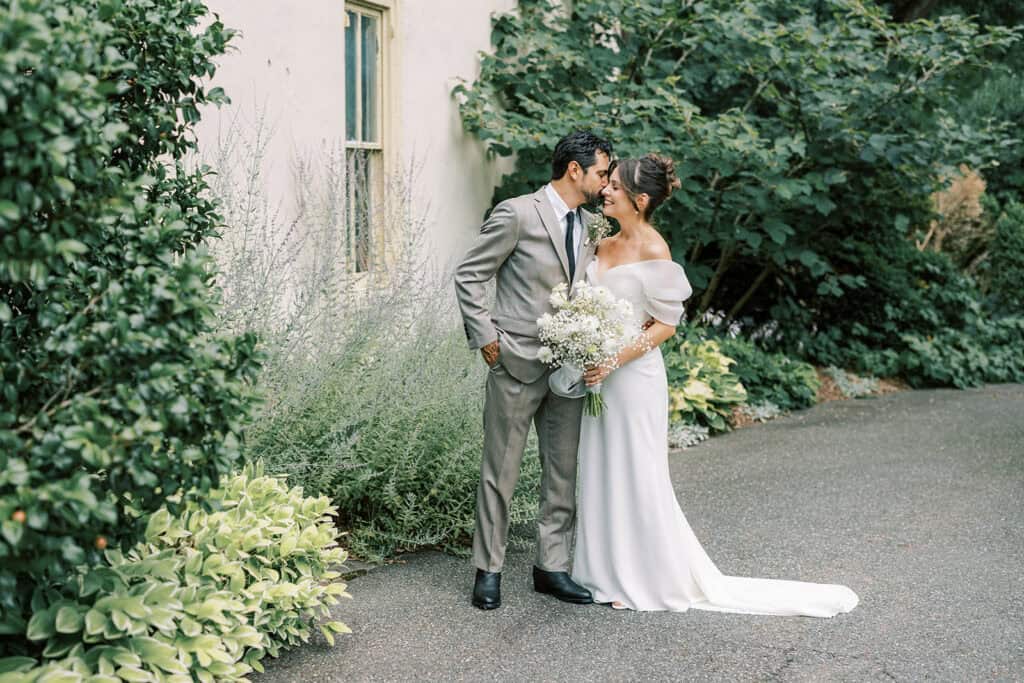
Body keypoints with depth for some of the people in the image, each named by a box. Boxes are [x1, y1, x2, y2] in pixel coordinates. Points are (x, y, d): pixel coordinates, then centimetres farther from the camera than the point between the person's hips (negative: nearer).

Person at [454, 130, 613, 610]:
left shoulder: (590, 225, 11)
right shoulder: (517, 214, -10)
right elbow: (468, 276, -7)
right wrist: (486, 337, -11)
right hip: (517, 364, -7)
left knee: (564, 472, 10)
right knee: (500, 472, 2)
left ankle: (552, 567, 21)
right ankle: (488, 570, 14)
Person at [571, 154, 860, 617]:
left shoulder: (653, 252, -14)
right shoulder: (602, 245, 8)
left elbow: (665, 325, -14)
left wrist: (614, 361, -21)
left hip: (634, 375, -8)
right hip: (598, 374, 8)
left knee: (635, 474, 1)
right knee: (600, 472, 13)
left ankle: (650, 579, 16)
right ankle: (609, 570, 27)